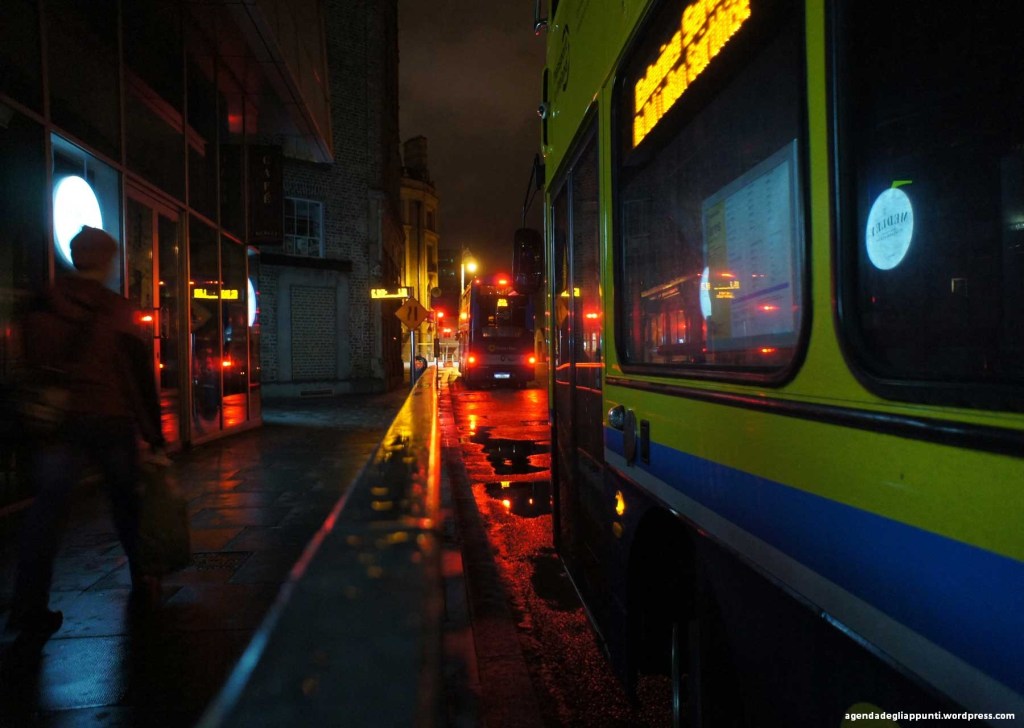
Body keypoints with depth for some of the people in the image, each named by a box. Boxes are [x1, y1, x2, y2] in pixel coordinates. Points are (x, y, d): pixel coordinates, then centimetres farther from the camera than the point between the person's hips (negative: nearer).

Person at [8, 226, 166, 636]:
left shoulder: (42, 306, 4)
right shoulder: (116, 310, -5)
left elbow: (30, 365, 7)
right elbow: (140, 376, -6)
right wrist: (154, 437, 0)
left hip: (57, 420, 2)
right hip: (111, 421, -2)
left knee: (47, 506, 5)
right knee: (127, 502, 13)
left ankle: (29, 605, 0)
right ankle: (143, 582, 24)